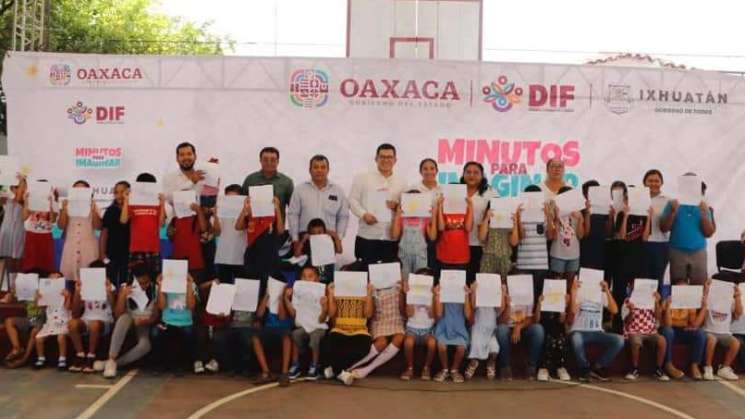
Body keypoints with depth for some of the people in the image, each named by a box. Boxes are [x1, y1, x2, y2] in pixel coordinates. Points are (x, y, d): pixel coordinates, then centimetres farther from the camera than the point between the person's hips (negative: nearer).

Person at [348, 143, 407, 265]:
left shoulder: (401, 182, 15)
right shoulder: (362, 178, 7)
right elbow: (353, 200, 2)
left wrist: (397, 206, -8)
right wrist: (364, 214, -14)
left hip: (392, 238, 2)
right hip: (367, 237, -2)